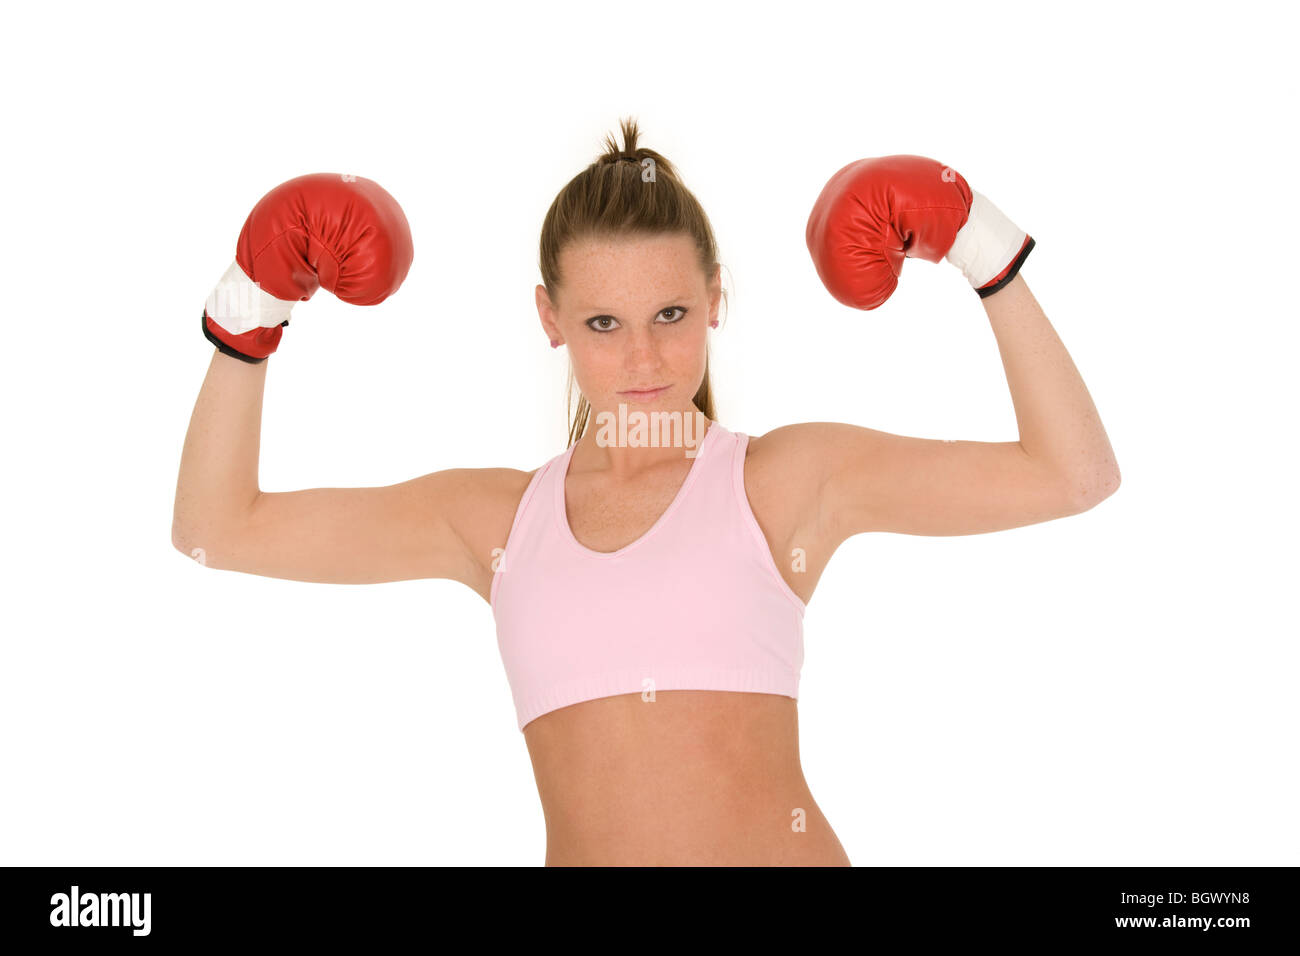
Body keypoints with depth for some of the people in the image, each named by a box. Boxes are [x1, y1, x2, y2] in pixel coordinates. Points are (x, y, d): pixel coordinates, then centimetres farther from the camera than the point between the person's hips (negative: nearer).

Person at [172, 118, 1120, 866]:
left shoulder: (789, 479, 5)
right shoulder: (499, 518, 12)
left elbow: (1073, 475, 0)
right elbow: (217, 528, 16)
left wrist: (991, 259, -3)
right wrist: (249, 320, 9)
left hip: (781, 847, -2)